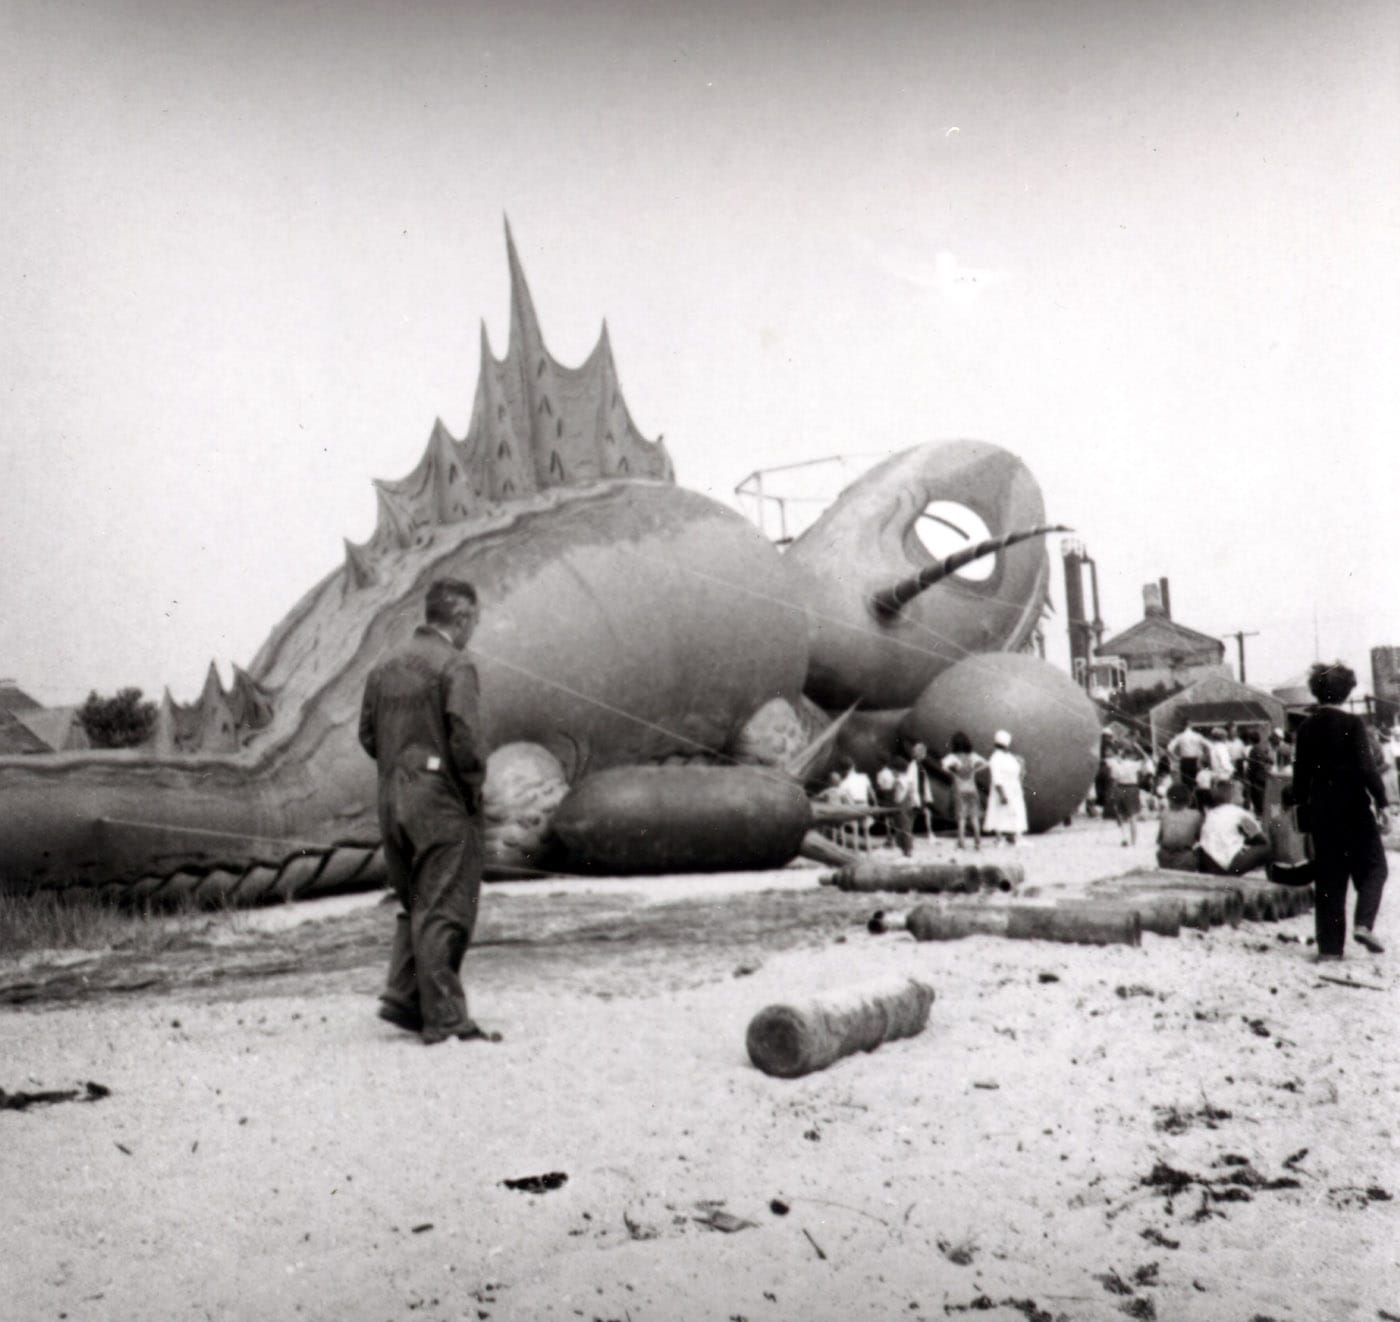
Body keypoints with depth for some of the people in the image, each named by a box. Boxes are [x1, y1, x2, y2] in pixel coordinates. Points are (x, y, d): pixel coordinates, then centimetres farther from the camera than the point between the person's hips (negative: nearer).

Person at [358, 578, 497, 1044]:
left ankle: (403, 997, 17)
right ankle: (445, 1019, 4)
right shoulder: (454, 666, -13)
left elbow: (368, 735, 13)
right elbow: (466, 740, -20)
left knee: (416, 904, 20)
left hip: (392, 800, 7)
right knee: (444, 910, -1)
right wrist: (474, 787, -6)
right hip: (442, 801, -7)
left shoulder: (385, 664, 10)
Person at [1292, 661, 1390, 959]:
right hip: (1353, 806, -4)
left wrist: (1303, 807, 14)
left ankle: (1329, 946, 7)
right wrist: (1382, 802, -9)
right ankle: (1364, 923, -6)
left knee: (1328, 876, 8)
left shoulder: (1306, 728, 3)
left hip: (1320, 808, 4)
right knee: (1373, 867, 12)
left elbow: (1301, 774, 6)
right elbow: (1366, 767, -15)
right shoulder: (1352, 724, -10)